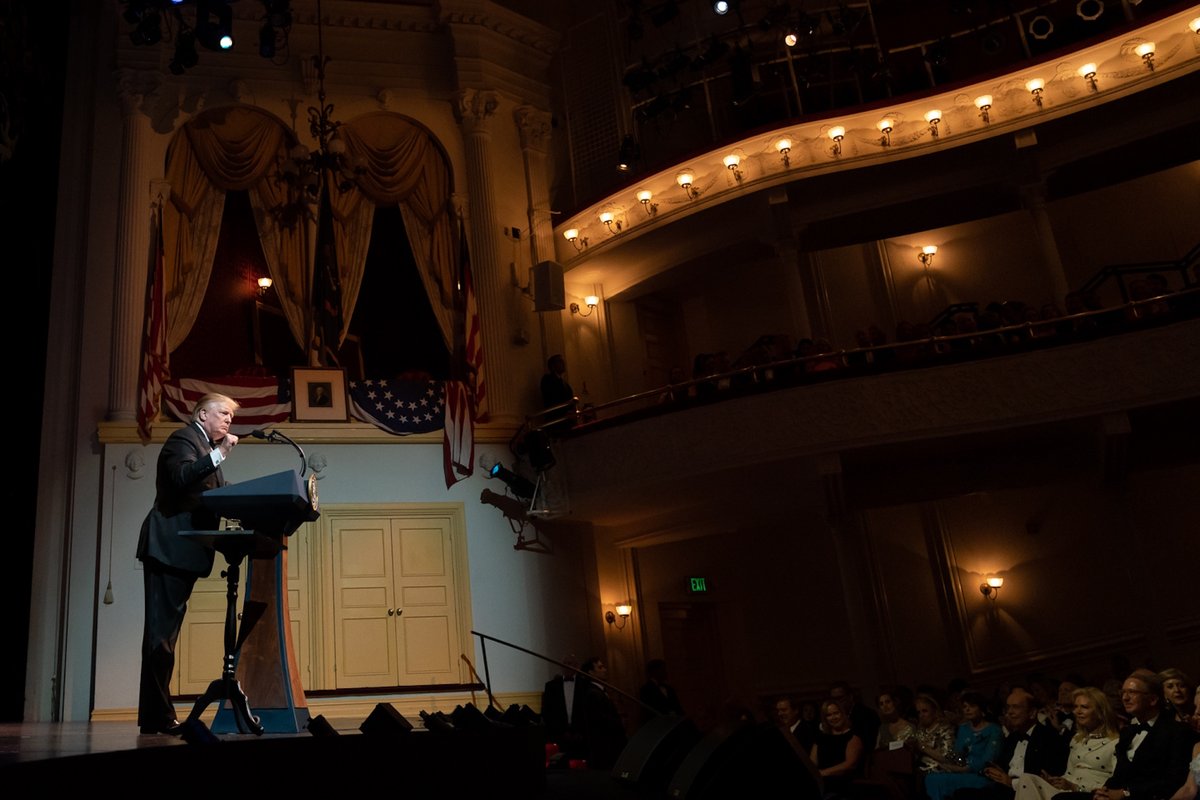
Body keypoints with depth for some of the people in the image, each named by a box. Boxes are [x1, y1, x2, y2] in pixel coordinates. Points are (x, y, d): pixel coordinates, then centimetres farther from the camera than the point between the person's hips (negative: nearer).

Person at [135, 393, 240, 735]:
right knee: (162, 631, -9)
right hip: (170, 548, -10)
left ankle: (156, 715, 15)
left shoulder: (206, 447, 23)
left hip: (182, 553, 10)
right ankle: (157, 716, -7)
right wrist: (220, 454, -28)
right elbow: (182, 477, -24)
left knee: (165, 631, 10)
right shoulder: (183, 438, -5)